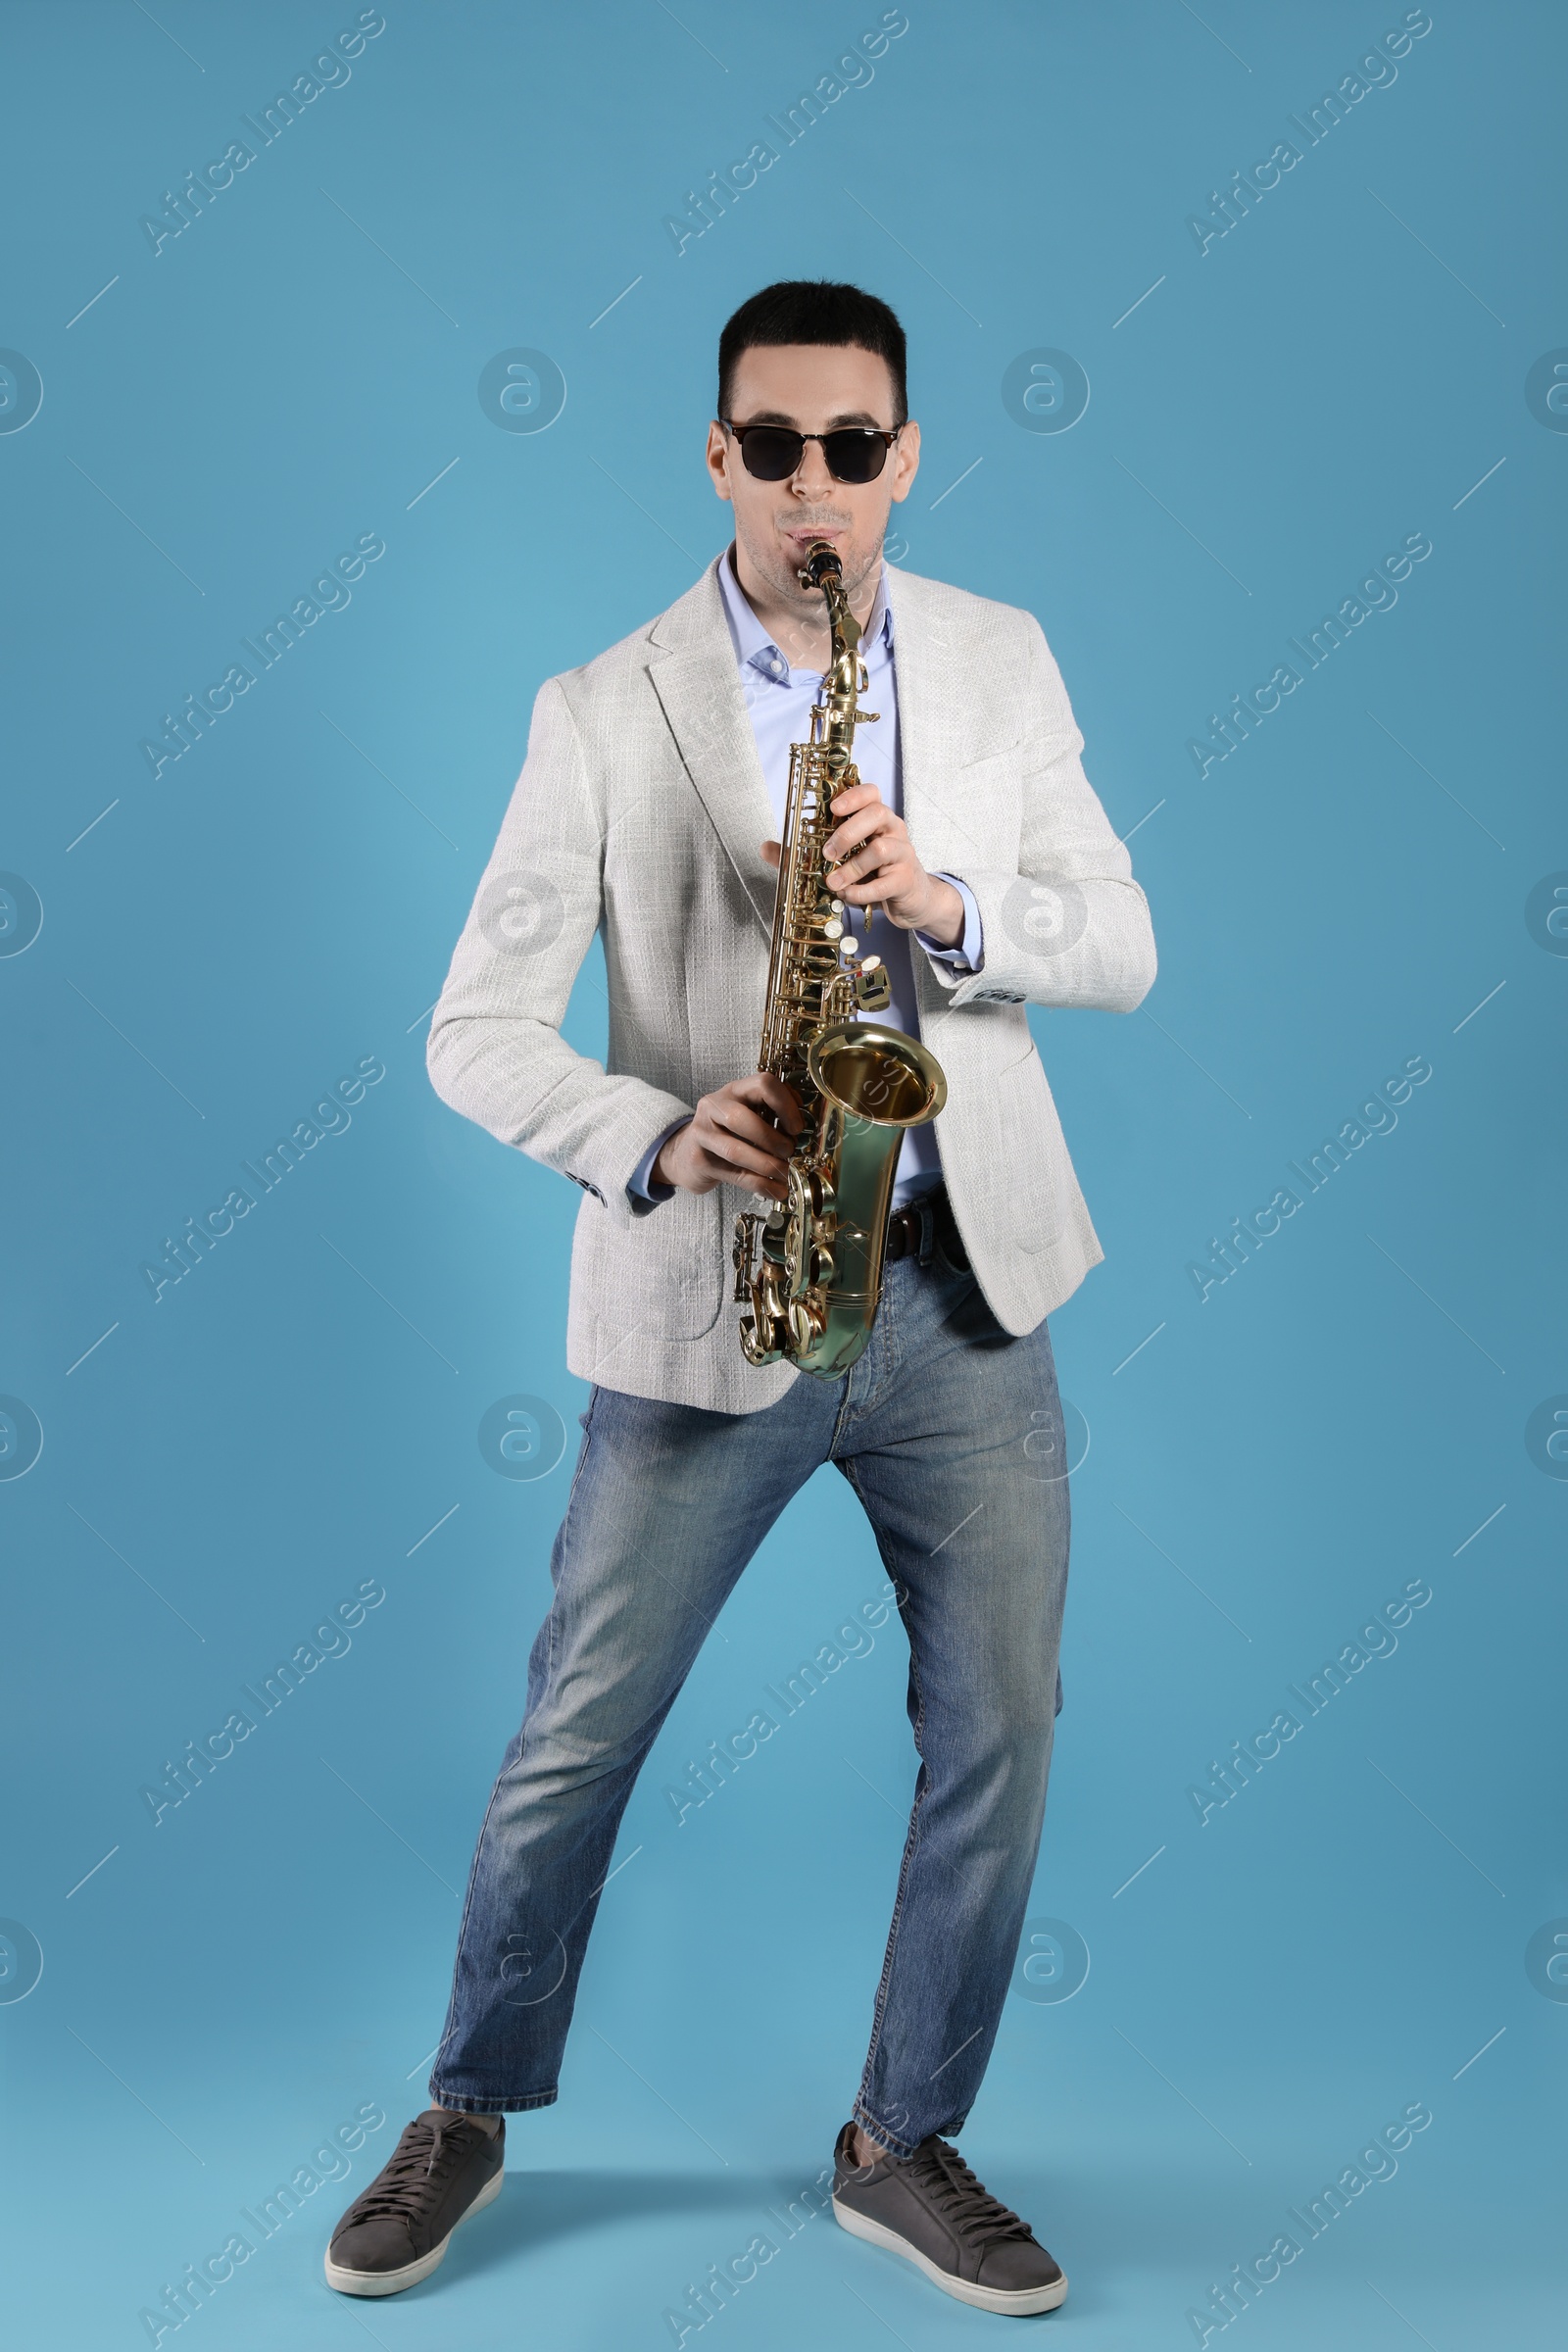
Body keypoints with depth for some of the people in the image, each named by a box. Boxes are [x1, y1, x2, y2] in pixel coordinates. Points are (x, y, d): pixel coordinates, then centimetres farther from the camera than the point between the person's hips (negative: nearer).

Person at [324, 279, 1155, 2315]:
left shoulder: (1002, 659, 6)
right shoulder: (602, 713, -3)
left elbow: (1120, 944, 4)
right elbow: (476, 1035, -5)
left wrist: (951, 903, -16)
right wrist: (658, 1138, -24)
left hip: (966, 1296, 3)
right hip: (705, 1311, -2)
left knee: (1000, 1735, 7)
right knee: (576, 1741, 7)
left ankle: (907, 2147, 29)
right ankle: (468, 2118, 31)